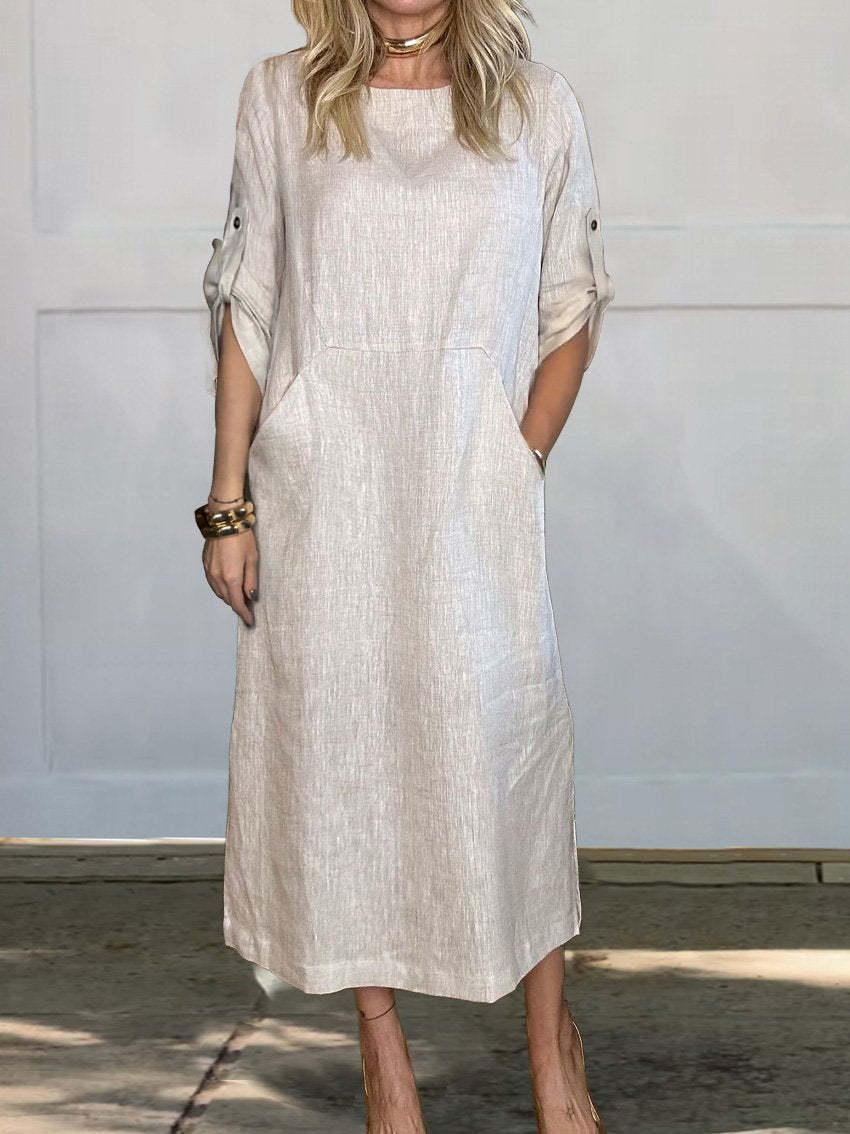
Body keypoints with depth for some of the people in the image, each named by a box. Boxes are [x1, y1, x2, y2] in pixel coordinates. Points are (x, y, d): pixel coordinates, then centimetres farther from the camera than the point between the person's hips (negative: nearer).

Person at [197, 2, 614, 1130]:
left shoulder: (539, 106, 6)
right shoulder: (281, 97, 7)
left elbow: (572, 313, 11)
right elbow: (246, 309, 6)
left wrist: (525, 456, -2)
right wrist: (229, 501, 2)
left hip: (476, 492, 0)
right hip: (321, 490, 1)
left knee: (505, 747, -1)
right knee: (337, 747, 3)